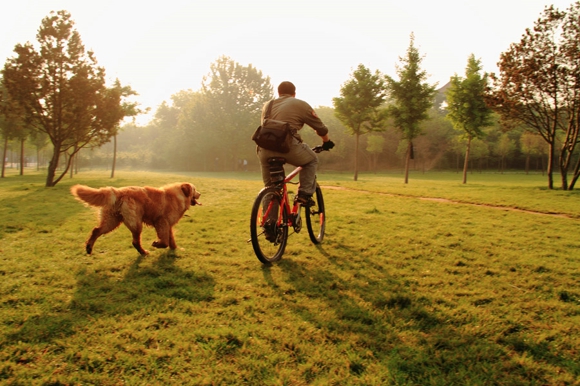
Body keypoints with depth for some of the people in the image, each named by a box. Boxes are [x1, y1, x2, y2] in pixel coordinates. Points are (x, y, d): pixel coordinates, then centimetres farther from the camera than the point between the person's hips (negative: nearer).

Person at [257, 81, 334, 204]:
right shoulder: (301, 105, 17)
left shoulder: (267, 105, 28)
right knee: (312, 160, 24)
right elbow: (321, 128, 23)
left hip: (265, 149, 4)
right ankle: (304, 193, 13)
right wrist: (326, 142, 42)